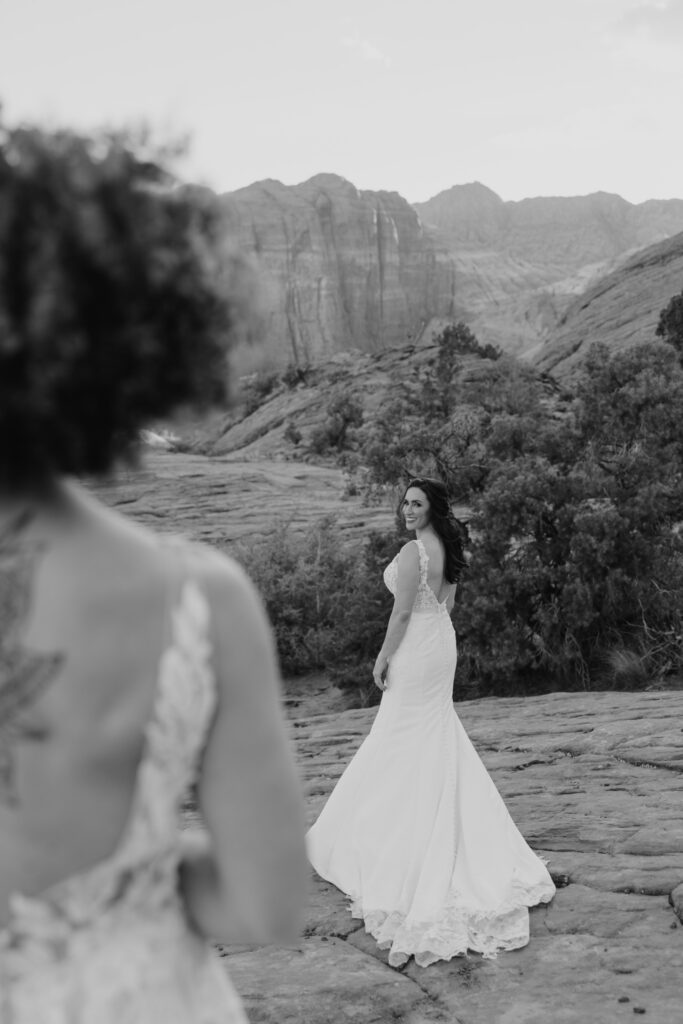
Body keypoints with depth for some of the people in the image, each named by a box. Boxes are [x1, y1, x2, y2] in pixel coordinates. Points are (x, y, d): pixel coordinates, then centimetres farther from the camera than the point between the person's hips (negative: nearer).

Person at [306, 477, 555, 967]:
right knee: (438, 738, 19)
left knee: (407, 742, 2)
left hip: (416, 648, -9)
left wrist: (383, 658, -10)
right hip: (443, 639, 9)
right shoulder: (448, 548, 7)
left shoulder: (412, 552, -21)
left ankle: (397, 838, 12)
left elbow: (402, 612, -20)